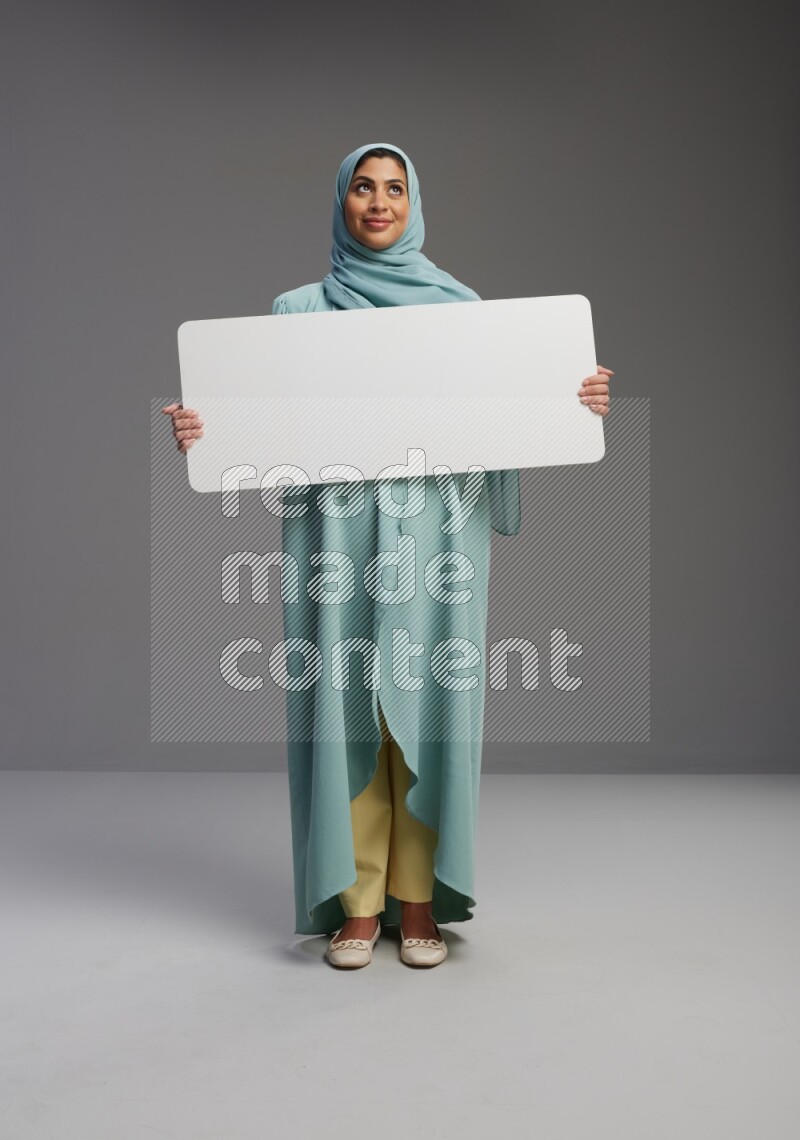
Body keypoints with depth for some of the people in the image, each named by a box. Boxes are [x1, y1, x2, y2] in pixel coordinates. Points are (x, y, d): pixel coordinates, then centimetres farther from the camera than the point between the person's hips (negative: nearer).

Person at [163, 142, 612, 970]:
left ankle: (419, 901, 12)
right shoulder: (298, 311, 11)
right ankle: (356, 903, 11)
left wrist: (574, 400, -13)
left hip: (433, 530, 0)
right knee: (344, 706, -1)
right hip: (336, 529, 0)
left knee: (424, 702, -1)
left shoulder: (459, 306, 12)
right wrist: (203, 429, -15)